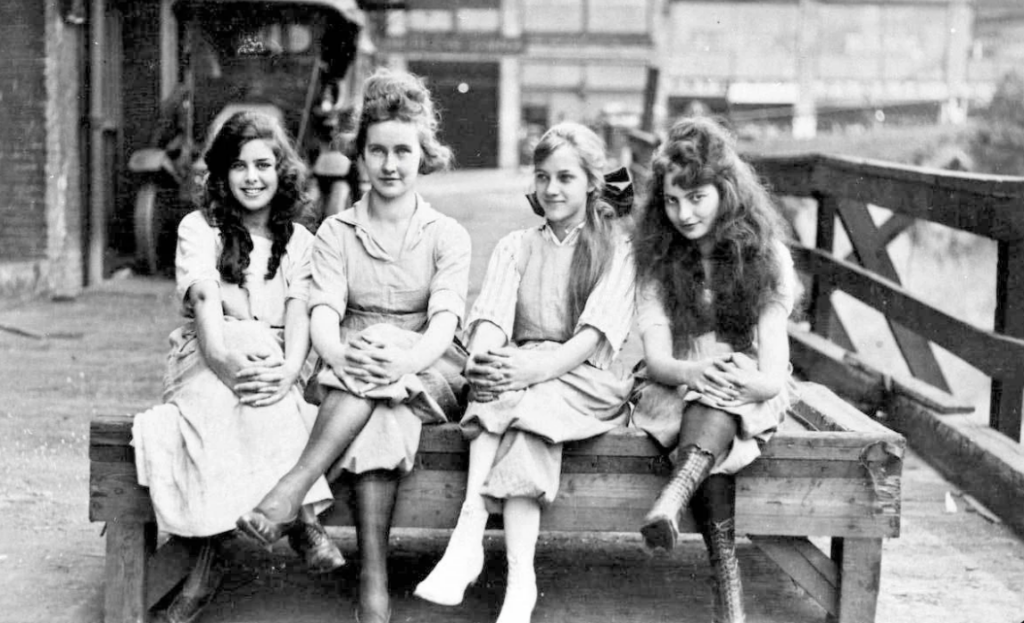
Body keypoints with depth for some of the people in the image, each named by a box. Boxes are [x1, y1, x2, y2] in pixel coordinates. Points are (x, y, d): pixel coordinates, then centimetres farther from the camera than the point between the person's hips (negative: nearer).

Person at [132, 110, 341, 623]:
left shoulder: (298, 241, 12)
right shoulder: (199, 228, 5)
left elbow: (299, 314, -4)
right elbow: (205, 300, -13)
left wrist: (289, 370, -26)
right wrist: (224, 358, -34)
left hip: (276, 365, 1)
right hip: (205, 360, -1)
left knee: (263, 393, -35)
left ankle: (209, 552, -33)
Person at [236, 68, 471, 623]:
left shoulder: (447, 235, 5)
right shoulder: (336, 232, 9)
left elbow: (444, 321, -11)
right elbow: (323, 315, -7)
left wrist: (405, 359, -35)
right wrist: (343, 355, -32)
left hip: (432, 377, -1)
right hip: (348, 376, 1)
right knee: (381, 417, -35)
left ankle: (292, 488, -40)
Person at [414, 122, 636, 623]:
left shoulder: (617, 249, 7)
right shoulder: (516, 247, 18)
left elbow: (598, 330, -9)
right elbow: (491, 313, -1)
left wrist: (538, 367, -27)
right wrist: (482, 360, -25)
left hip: (587, 381, -2)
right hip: (523, 375, 2)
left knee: (524, 404, -34)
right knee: (524, 423, -33)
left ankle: (469, 530, -42)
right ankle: (520, 581, -44)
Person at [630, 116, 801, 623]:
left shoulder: (767, 255, 0)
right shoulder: (655, 257, 1)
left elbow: (773, 344, -11)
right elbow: (657, 356, -10)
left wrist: (766, 382, -34)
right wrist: (691, 371, -33)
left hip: (748, 393, 0)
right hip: (675, 388, 0)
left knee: (721, 390, -35)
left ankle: (671, 500, -56)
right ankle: (726, 580, -45)